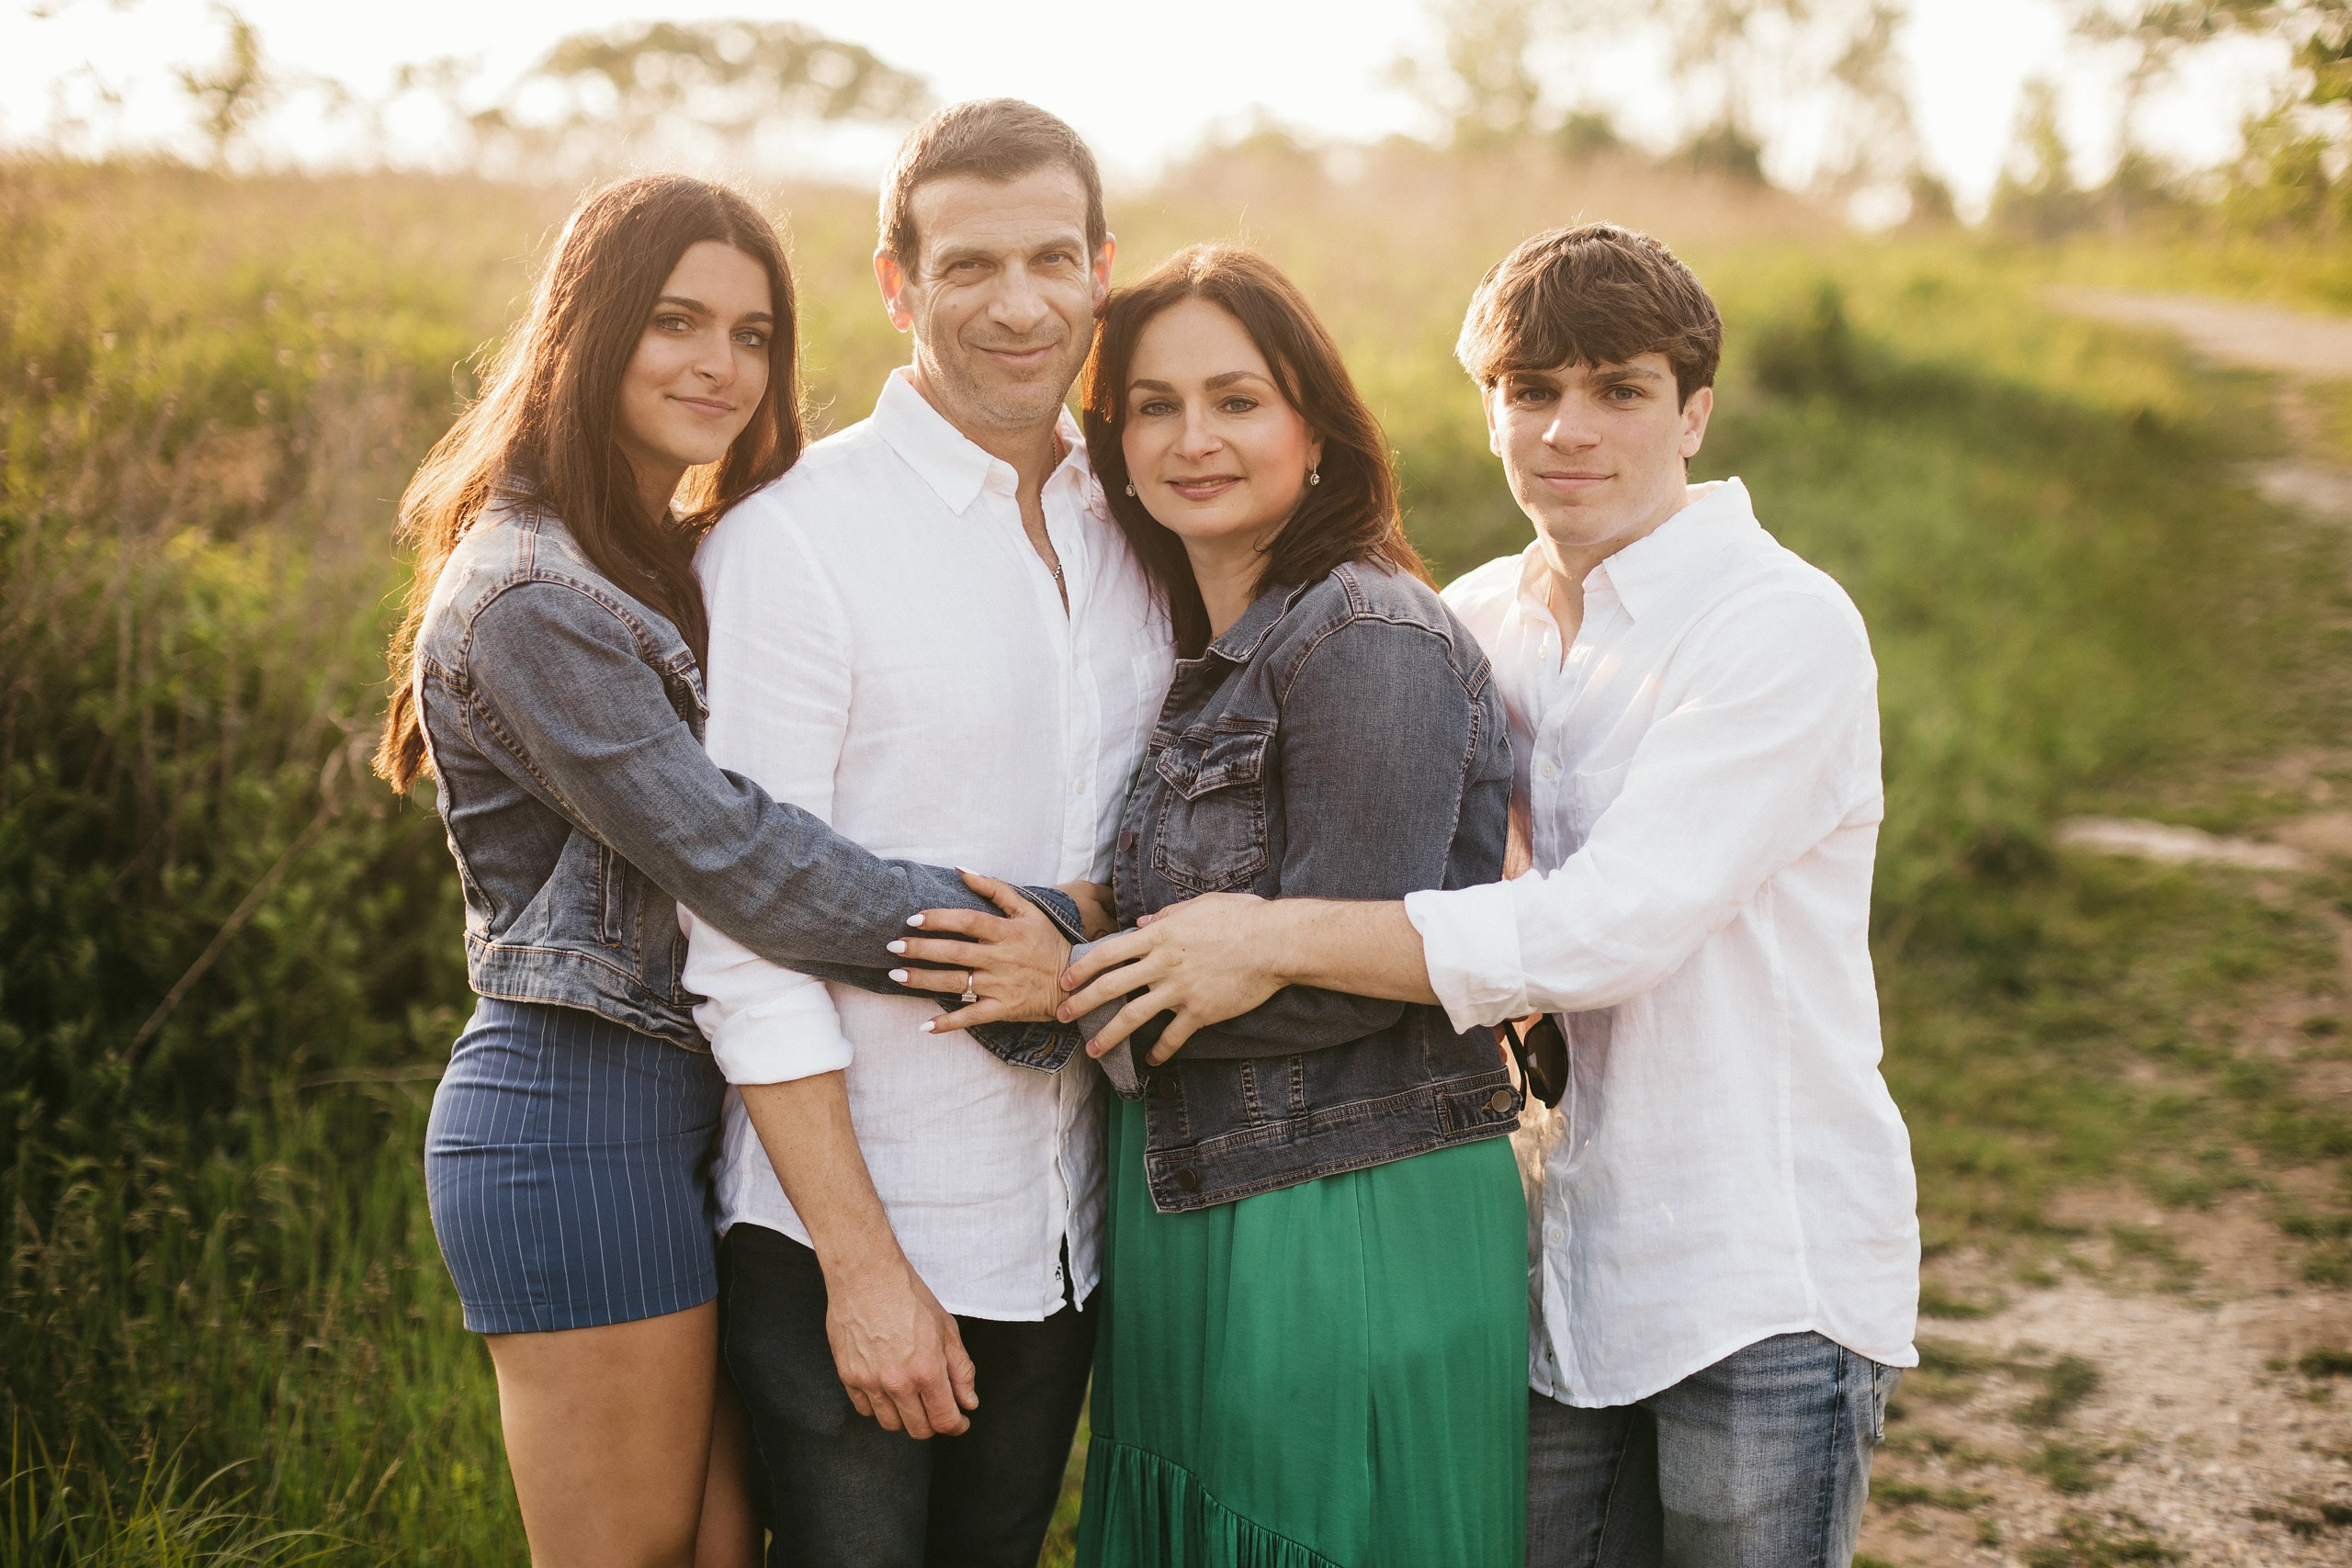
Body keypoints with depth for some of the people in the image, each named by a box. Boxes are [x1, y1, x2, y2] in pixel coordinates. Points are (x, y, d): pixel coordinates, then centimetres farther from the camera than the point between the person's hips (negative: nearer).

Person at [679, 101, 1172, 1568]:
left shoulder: (1139, 532, 5)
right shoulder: (795, 537, -12)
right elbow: (744, 939, -15)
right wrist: (863, 1265, -16)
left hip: (1067, 1227, 5)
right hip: (846, 1230, -5)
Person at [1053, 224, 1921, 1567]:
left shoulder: (1784, 625, -14)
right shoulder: (1483, 622, 6)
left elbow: (1610, 925, -23)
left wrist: (1278, 941, -23)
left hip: (1770, 1281, -6)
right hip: (1577, 1256, 6)